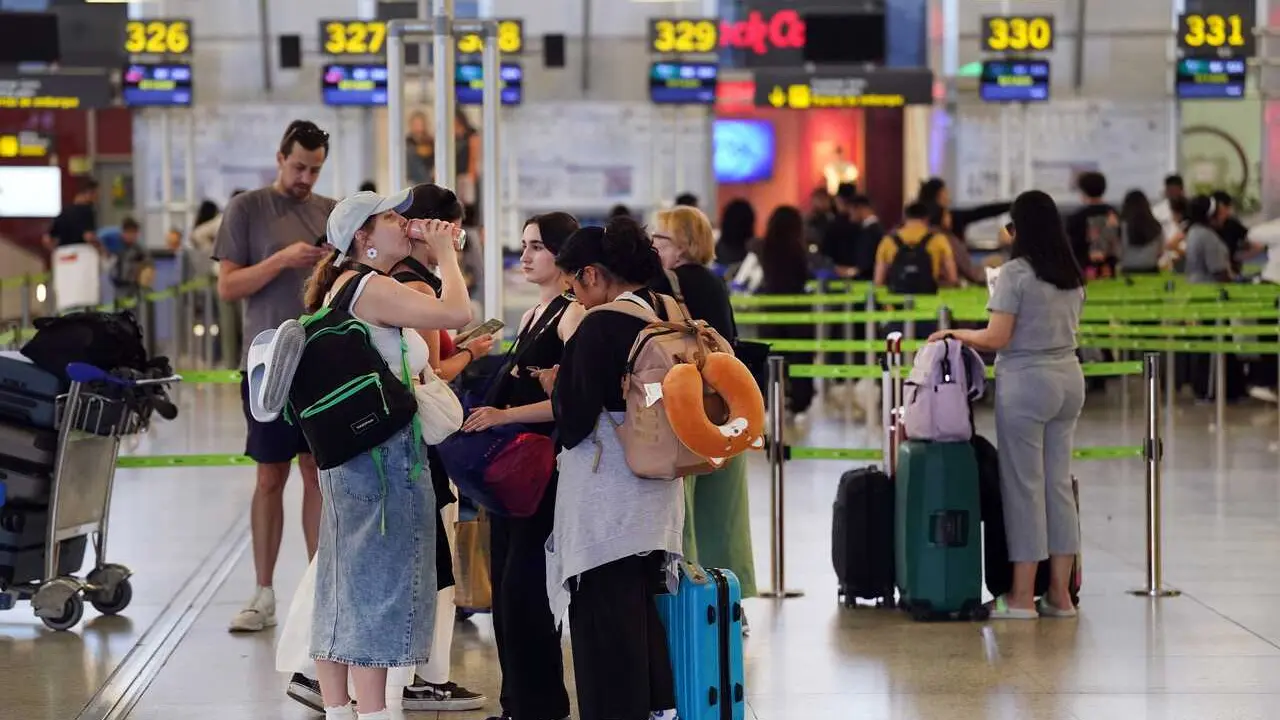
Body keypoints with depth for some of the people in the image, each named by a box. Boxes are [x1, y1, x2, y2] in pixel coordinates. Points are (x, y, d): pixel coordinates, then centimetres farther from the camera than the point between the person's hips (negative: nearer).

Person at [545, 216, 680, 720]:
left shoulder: (601, 326, -18)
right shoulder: (669, 316, 5)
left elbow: (573, 424, -18)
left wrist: (555, 385, 2)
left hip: (607, 507, -8)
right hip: (658, 502, 8)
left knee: (605, 627, -1)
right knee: (644, 617, 18)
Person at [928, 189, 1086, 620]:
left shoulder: (1016, 273, -11)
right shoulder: (1073, 277, 10)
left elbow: (996, 339, -15)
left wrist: (955, 334, 2)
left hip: (1026, 381, -7)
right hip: (1069, 378, 7)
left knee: (1024, 485, -2)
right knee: (1059, 482, 10)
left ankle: (1022, 597, 2)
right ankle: (1060, 594, 12)